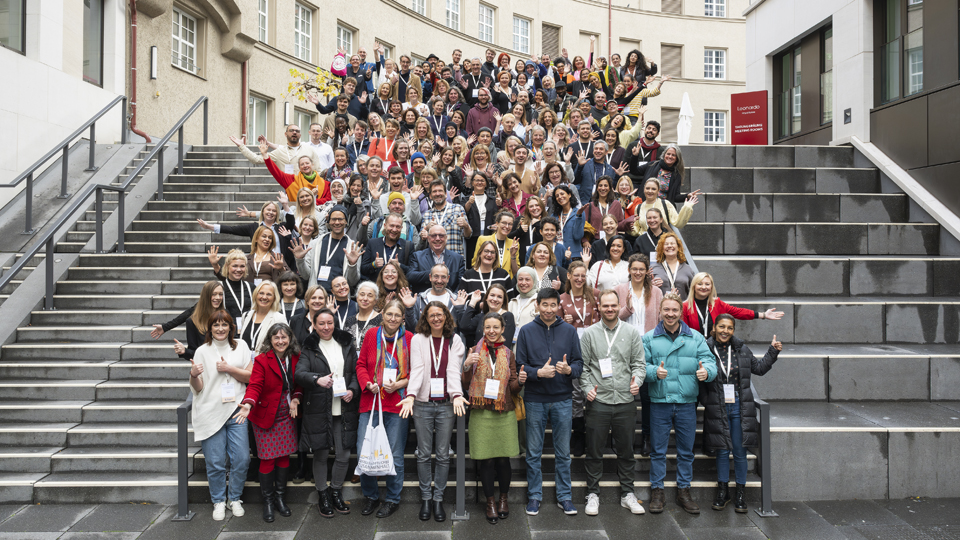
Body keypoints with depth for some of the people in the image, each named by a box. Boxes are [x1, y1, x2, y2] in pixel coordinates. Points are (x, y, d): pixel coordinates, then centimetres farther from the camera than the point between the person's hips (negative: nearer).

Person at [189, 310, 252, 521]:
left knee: (241, 459, -1)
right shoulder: (202, 351, 4)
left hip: (236, 411, 1)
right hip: (211, 413, -1)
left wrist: (229, 369, -10)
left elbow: (251, 377, 3)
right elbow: (197, 388, 3)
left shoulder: (241, 347, 8)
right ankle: (219, 501, 21)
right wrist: (193, 375, -19)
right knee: (215, 462, 1)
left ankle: (234, 499, 19)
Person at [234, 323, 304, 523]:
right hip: (265, 416, -4)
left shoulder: (296, 358, 1)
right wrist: (248, 404, -36)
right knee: (268, 459, 0)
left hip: (287, 416, 4)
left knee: (284, 457, 8)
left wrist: (296, 398, -6)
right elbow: (255, 386, -19)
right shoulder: (262, 360, -11)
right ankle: (268, 502, 16)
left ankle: (280, 497, 24)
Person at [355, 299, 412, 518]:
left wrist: (398, 384, -12)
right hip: (371, 402, 1)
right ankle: (370, 496, 23)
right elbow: (361, 364, 8)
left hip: (397, 404, -1)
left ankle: (393, 499, 25)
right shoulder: (372, 334, 4)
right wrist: (368, 384, -9)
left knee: (395, 456, 6)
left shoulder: (409, 339, 0)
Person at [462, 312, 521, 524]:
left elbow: (513, 387, 7)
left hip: (504, 413, 1)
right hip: (481, 413, -1)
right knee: (486, 460, 2)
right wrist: (467, 365, -15)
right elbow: (466, 385, 1)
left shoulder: (508, 353, 8)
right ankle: (490, 502, 18)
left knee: (503, 459, 4)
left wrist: (520, 381, -14)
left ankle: (504, 498, 25)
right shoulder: (475, 352, 4)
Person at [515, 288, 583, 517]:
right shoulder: (526, 331, 1)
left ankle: (564, 496, 22)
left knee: (563, 452, 10)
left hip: (563, 399, 1)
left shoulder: (569, 331, 4)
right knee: (534, 452, 8)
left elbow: (579, 363, 3)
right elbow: (520, 366, -1)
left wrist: (569, 369, -18)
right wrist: (538, 372, -18)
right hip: (535, 400, -1)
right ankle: (534, 495, 21)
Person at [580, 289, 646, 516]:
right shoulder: (590, 333, 3)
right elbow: (582, 366, 4)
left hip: (625, 401, 1)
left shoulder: (632, 333, 6)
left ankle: (628, 494, 24)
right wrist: (587, 387, -9)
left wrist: (637, 381, -11)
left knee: (626, 451, 11)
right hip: (597, 401, -1)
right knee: (594, 452, 6)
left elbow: (639, 363, 6)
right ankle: (593, 494, 18)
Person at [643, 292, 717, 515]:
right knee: (658, 449, 5)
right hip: (659, 403, -2)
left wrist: (706, 371, -23)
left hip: (687, 403, 2)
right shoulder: (649, 338, 3)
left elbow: (709, 361, -1)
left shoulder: (695, 338, 7)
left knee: (686, 450, 11)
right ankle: (657, 491, 17)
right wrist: (654, 371, -23)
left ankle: (683, 491, 24)